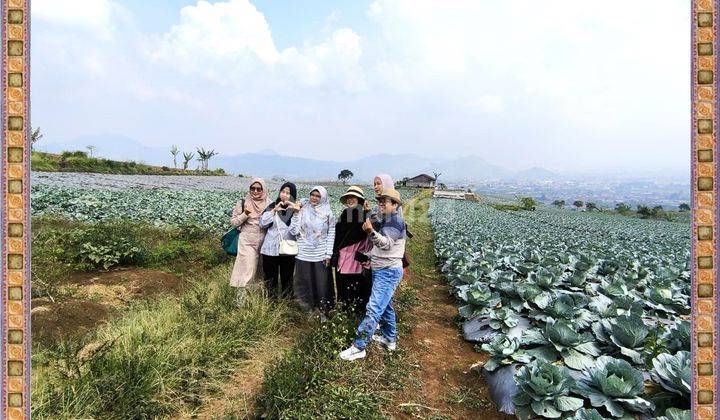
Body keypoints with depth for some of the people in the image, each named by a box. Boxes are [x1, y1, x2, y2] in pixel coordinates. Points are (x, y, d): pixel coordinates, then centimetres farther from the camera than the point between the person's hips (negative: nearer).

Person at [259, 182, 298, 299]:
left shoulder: (295, 209, 2)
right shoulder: (272, 207, 6)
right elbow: (262, 224, -2)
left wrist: (294, 209, -18)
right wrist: (274, 210, -9)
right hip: (270, 249, 1)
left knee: (287, 278, 9)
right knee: (270, 278, 10)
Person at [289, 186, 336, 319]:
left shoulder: (328, 213, 1)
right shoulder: (302, 209, 0)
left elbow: (331, 234, 2)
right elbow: (294, 231, -4)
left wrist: (328, 254, -4)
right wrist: (296, 213, -11)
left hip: (321, 256, 0)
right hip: (303, 254, 1)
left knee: (322, 284, 4)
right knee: (305, 284, 8)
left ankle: (322, 312, 19)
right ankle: (309, 311, 24)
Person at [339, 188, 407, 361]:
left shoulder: (396, 220, -16)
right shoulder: (387, 220, 15)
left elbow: (387, 243, -31)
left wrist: (371, 231, -47)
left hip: (388, 272, -11)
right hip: (382, 270, 11)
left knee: (374, 309, -11)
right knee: (385, 306, 20)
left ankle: (359, 347, -9)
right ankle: (390, 339, 34)